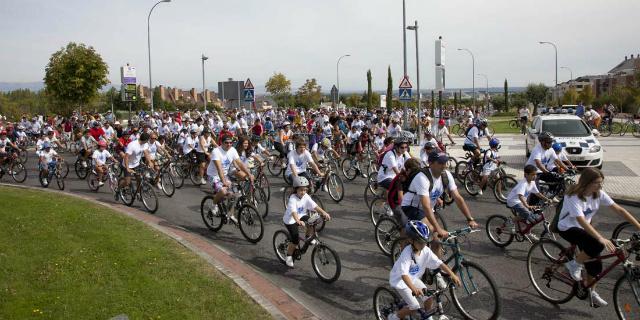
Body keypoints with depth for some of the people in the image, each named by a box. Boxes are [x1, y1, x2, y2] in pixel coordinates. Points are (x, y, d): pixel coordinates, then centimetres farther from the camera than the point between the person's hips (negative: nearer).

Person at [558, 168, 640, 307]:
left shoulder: (598, 194, -10)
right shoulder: (573, 197, -30)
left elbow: (619, 209, -10)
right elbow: (581, 221, -39)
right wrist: (601, 238, -48)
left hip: (584, 228, 6)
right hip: (568, 228, -6)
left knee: (594, 263, 2)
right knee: (597, 246, -30)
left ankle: (592, 292, 24)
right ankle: (574, 264, -4)